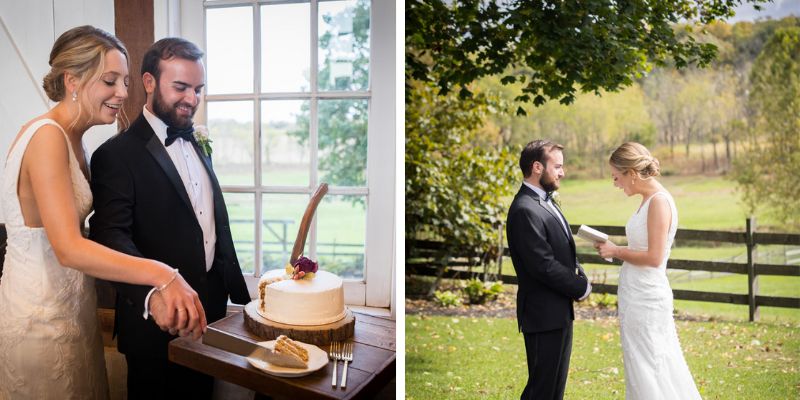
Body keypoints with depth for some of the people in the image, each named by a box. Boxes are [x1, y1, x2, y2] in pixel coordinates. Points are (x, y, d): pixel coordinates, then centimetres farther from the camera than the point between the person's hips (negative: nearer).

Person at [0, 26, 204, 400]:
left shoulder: (72, 140, 7)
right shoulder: (47, 136, -21)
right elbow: (68, 249, -30)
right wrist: (161, 274, -38)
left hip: (71, 309, 8)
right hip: (42, 318, -8)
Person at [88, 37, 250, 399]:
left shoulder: (197, 145, 10)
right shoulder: (116, 155, -14)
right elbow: (111, 235, -24)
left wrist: (238, 293, 12)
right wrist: (152, 294, -41)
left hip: (212, 311, 7)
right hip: (157, 319, -7)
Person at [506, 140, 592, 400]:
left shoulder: (545, 202, 11)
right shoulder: (525, 210, -21)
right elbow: (544, 267, -24)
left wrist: (579, 277, -1)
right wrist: (581, 288, -11)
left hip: (560, 312, 10)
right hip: (545, 315, -10)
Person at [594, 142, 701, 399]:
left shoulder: (659, 201, -18)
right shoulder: (649, 200, 10)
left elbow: (654, 257, -22)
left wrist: (616, 251, -11)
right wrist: (615, 249, 5)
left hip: (645, 299, -9)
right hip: (639, 295, 9)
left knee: (648, 371, 4)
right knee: (660, 366, 18)